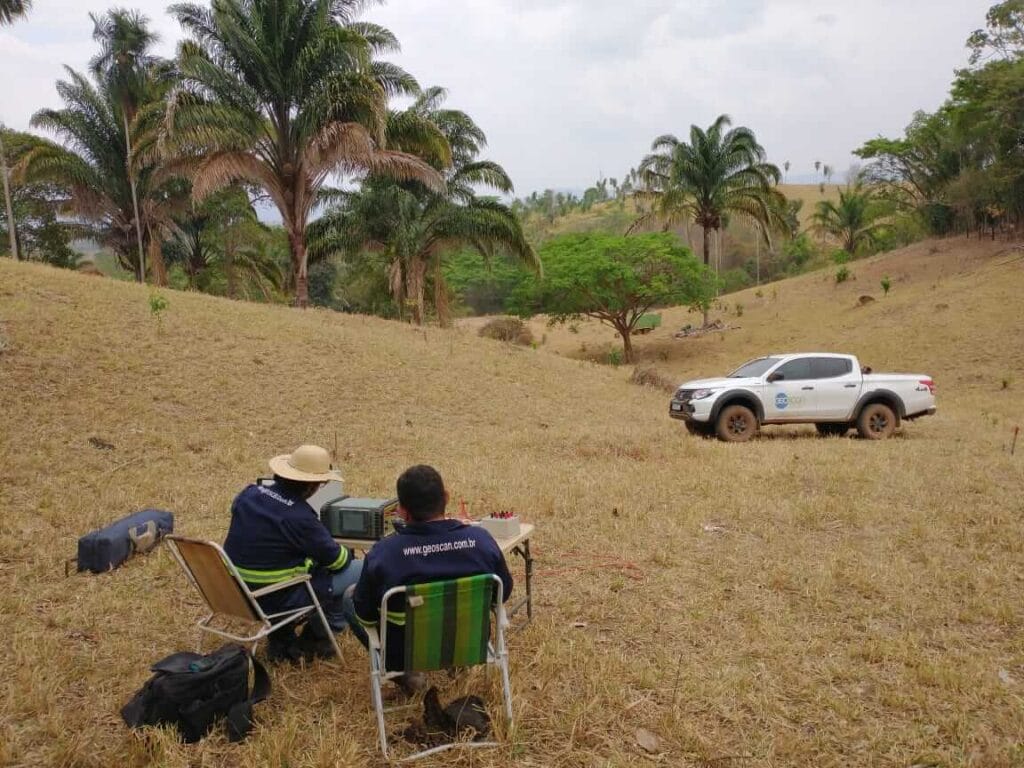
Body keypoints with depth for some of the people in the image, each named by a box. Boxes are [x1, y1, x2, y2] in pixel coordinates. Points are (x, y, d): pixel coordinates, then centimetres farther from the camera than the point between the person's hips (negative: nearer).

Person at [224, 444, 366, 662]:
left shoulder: (249, 494, -2)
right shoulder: (300, 517, -22)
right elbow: (337, 560, -11)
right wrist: (348, 553, 13)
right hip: (274, 601, -7)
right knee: (359, 570, 1)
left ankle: (281, 638, 25)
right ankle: (316, 638, 17)